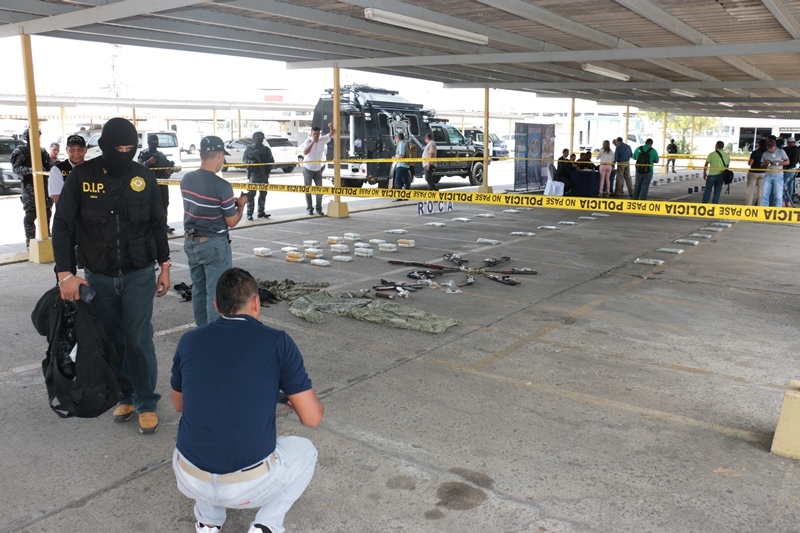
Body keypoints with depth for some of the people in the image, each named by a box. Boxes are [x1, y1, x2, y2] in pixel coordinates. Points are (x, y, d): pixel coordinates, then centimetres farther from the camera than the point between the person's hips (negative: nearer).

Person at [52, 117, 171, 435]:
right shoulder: (81, 177, -8)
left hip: (139, 275, -1)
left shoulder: (144, 177, -4)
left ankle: (147, 403, 14)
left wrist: (164, 266, 5)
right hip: (98, 277, 1)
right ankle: (126, 396, 28)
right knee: (113, 341, 11)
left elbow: (157, 225, 6)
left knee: (139, 340, 1)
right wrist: (65, 274, -13)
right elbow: (62, 226, -6)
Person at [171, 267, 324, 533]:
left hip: (190, 479, 4)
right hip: (249, 485, -3)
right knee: (305, 451, 27)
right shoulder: (278, 342, -8)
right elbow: (312, 418, -6)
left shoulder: (189, 341, 1)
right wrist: (298, 400, 17)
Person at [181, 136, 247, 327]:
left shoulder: (186, 180, 1)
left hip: (191, 241, 7)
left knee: (198, 291, 16)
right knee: (216, 293, 0)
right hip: (214, 244, -7)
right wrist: (241, 204, 6)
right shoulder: (222, 186, -20)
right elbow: (232, 222, -12)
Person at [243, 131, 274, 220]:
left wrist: (268, 168, -5)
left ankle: (261, 212, 18)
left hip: (264, 174, 4)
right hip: (253, 174, -4)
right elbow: (244, 159, 2)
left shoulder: (266, 149, 12)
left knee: (263, 193, 9)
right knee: (251, 194, -8)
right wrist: (250, 161, -19)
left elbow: (271, 160, 14)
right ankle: (249, 213, -7)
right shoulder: (249, 148, 5)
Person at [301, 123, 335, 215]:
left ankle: (319, 208, 10)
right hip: (308, 169, -3)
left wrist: (331, 128, -30)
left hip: (318, 169, 3)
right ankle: (309, 208, 11)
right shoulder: (308, 141, -15)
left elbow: (332, 134, -8)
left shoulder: (323, 139, -6)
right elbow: (305, 152, -30)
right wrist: (313, 142, -32)